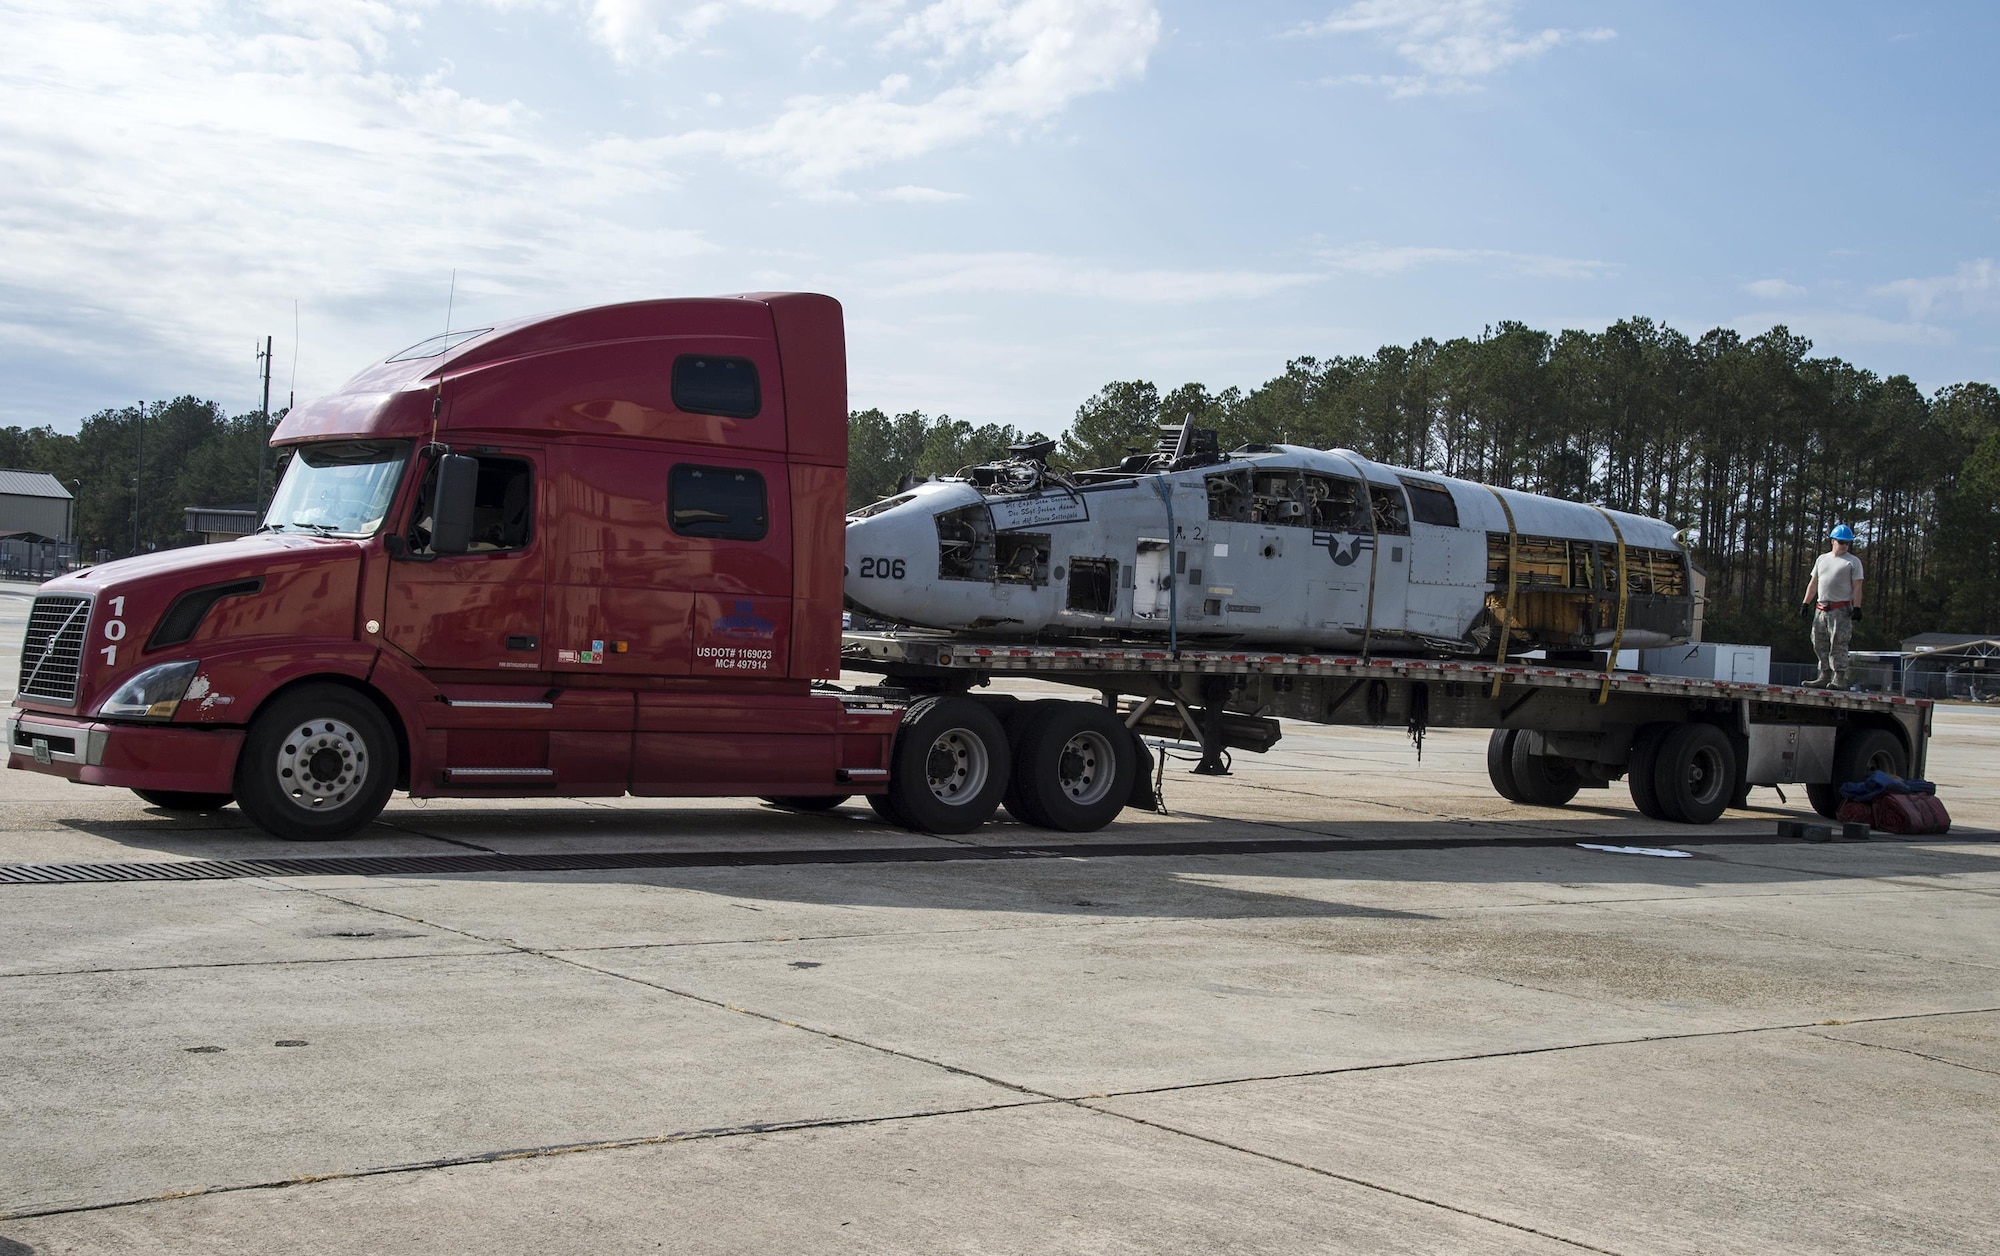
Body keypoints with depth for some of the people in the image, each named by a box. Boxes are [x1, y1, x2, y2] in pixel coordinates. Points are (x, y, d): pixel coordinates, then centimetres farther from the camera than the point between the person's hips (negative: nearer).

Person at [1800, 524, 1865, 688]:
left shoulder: (1853, 562, 3)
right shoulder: (1822, 559, 18)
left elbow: (1857, 587, -4)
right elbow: (1813, 583, 20)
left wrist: (1857, 607, -13)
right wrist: (1805, 603, 13)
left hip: (1841, 610, -6)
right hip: (1821, 609, 6)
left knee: (1838, 644, -11)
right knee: (1820, 645, 6)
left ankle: (1840, 678, -12)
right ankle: (1824, 677, 12)